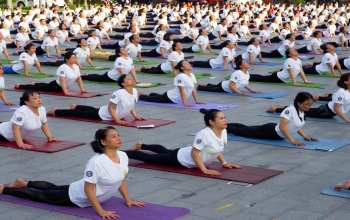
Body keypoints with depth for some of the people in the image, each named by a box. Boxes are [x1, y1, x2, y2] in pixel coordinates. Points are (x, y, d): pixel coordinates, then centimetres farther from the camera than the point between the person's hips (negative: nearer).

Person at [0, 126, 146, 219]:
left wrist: (128, 200, 3)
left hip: (94, 197, 7)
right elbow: (88, 190, -31)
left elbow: (122, 179, 4)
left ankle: (24, 183, 54)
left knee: (53, 188, 31)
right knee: (38, 196, 12)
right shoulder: (97, 162, -38)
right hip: (75, 197, -7)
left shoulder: (123, 156, -13)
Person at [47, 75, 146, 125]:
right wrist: (118, 120, -32)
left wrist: (135, 116, -2)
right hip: (103, 114, -7)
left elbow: (131, 105, 8)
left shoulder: (134, 91, -8)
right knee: (79, 114, 8)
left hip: (117, 115, 7)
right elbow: (110, 107, -29)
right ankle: (55, 111, 24)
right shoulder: (119, 93, -33)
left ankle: (75, 107, 59)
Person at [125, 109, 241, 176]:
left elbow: (217, 149, 9)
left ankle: (141, 145, 56)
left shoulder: (223, 132, -9)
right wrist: (205, 170, -34)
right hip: (180, 158, -8)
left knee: (164, 151, 33)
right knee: (148, 158, 6)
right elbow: (194, 153, -31)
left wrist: (224, 163, 0)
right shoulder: (204, 134, -36)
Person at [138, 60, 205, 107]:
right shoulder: (181, 77, -27)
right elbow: (182, 91, -29)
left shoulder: (192, 75, -1)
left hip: (177, 99, 8)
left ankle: (150, 94, 59)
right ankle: (138, 96, 34)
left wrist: (197, 101, 1)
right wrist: (185, 103, -31)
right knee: (152, 99, 12)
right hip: (170, 97, -8)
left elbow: (194, 89, 5)